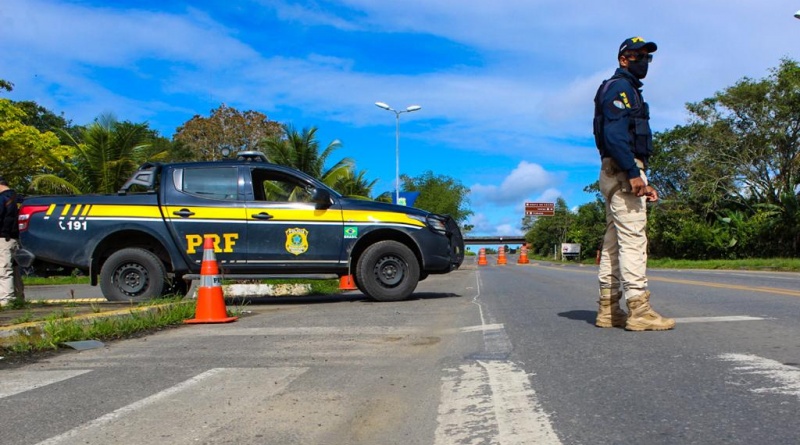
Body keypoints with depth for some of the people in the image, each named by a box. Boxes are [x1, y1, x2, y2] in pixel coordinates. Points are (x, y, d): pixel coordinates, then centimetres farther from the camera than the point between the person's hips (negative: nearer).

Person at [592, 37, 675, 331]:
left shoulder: (628, 91, 28)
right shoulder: (620, 87, -4)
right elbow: (614, 133, -19)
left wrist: (644, 184, 21)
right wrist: (633, 173, -25)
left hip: (620, 174, 11)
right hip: (623, 171, -11)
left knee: (614, 241, 8)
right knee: (633, 238, -13)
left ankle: (608, 309, 11)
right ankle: (638, 310, -14)